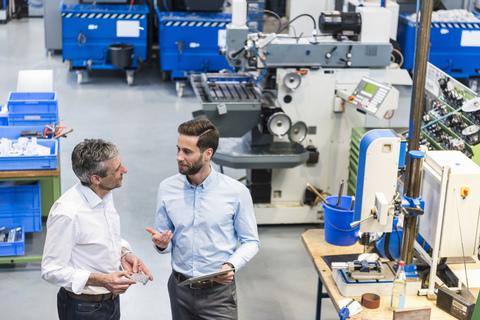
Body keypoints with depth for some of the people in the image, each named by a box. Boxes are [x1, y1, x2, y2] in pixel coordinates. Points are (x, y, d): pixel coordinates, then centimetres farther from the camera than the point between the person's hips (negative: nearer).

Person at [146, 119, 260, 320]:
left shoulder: (236, 192, -10)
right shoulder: (167, 189, -1)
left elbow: (250, 241, -1)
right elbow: (165, 241, 8)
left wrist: (231, 265, -18)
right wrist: (161, 244, -14)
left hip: (218, 292, -3)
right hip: (180, 289, 3)